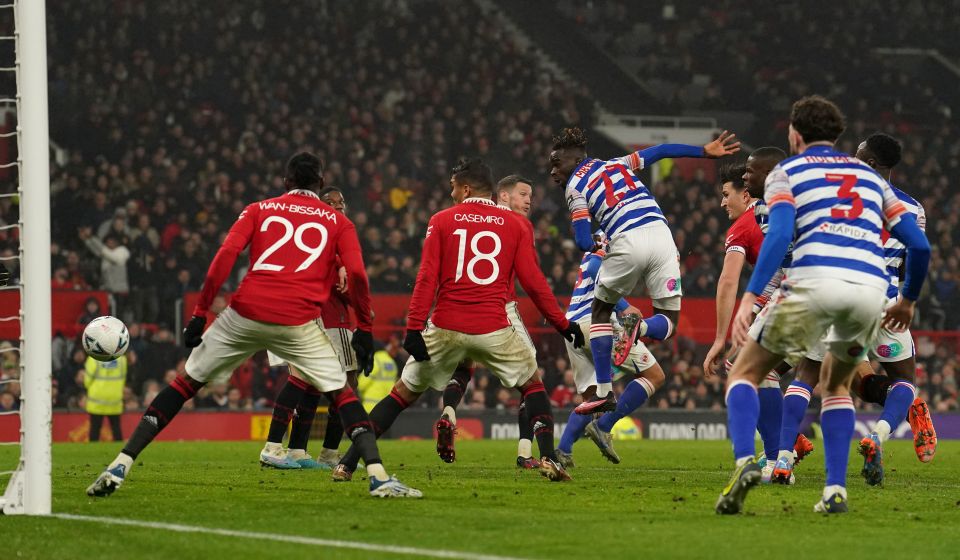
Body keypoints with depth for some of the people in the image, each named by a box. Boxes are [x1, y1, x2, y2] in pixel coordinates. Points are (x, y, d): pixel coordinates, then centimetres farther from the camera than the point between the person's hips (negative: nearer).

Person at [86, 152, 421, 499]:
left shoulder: (259, 209, 18)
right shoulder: (338, 222, 17)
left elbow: (226, 254, 3)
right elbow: (356, 274, 2)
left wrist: (200, 313, 3)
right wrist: (364, 328, 11)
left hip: (245, 314, 1)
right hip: (299, 322, -1)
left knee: (186, 383, 12)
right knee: (340, 392, 16)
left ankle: (121, 466, 3)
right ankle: (378, 477, -1)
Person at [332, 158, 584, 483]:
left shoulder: (442, 221, 5)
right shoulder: (516, 224, 6)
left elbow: (427, 279, -4)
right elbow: (532, 281, 1)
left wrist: (414, 329, -7)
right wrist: (563, 325, 9)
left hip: (445, 330, 0)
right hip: (493, 330, 0)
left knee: (404, 393, 13)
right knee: (532, 385, 21)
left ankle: (347, 464, 8)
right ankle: (548, 459, 3)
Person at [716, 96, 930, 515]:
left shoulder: (786, 172, 17)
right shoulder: (870, 176, 29)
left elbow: (780, 235, -3)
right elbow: (919, 245, 22)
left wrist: (750, 296, -10)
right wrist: (908, 301, 37)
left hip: (815, 280, -4)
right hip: (871, 288, 4)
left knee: (745, 372, 11)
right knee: (836, 384, 29)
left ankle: (745, 461, -17)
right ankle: (835, 489, 13)